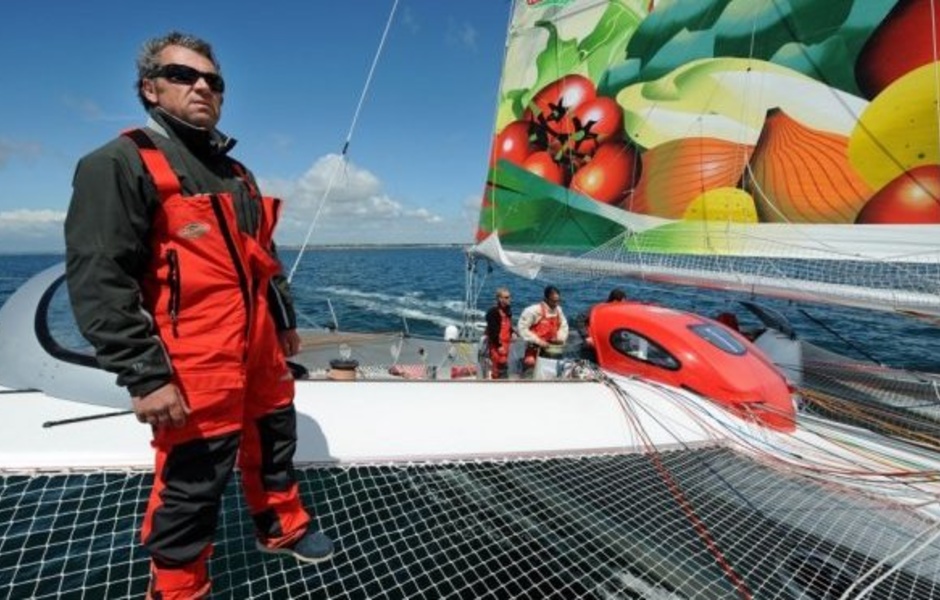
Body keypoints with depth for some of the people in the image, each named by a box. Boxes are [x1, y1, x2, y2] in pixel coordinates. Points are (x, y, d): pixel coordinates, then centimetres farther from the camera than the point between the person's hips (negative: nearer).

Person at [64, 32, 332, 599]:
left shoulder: (236, 173, 17)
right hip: (195, 365, -8)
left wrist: (285, 320, 23)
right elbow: (99, 285, -16)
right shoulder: (120, 163, -8)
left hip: (260, 350, 8)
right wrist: (146, 376, -20)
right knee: (191, 487, 5)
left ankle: (283, 528, 46)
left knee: (274, 444, 22)